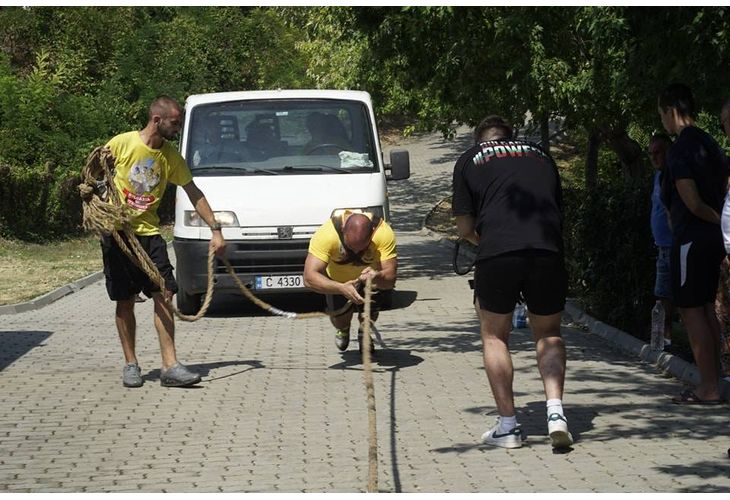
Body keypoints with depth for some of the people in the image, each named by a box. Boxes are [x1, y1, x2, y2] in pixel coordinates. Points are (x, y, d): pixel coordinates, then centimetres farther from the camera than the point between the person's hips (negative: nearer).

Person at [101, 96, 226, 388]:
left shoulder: (171, 157, 4)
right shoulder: (121, 144, -7)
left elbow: (194, 194, 9)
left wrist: (215, 230, 5)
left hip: (149, 233, 3)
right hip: (116, 233, -3)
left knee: (164, 296, -8)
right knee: (125, 302, 2)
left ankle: (170, 366, -8)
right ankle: (131, 365, 12)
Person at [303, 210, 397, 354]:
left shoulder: (384, 233, -38)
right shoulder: (326, 234, -41)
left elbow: (390, 279, -37)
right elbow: (309, 278, -45)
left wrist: (377, 277, -61)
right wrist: (342, 288, -60)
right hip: (336, 280, -1)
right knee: (340, 320, -11)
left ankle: (364, 331, 21)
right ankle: (342, 329, 29)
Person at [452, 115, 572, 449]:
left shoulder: (469, 161, 18)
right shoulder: (540, 156, 26)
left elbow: (465, 228, 14)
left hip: (497, 253, -2)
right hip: (548, 251, 2)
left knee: (494, 337, 17)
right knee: (548, 335, 20)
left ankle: (508, 425, 14)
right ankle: (555, 412, 1)